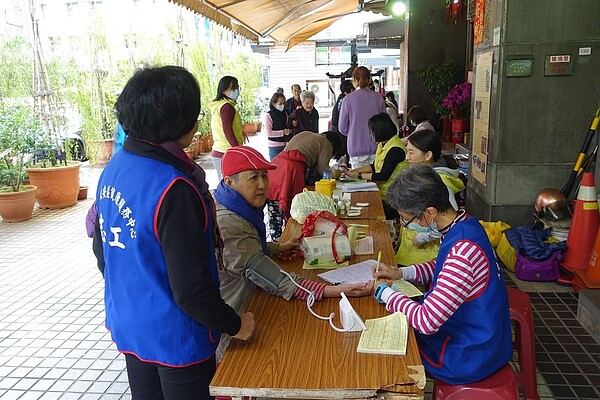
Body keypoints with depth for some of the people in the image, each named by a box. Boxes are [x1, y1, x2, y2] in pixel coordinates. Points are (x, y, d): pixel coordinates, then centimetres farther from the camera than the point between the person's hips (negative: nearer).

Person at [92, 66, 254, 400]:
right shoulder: (173, 188, -28)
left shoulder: (113, 169, -3)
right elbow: (190, 287, -25)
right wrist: (235, 325, -10)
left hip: (127, 325, 8)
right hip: (174, 338, -7)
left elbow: (103, 250, 9)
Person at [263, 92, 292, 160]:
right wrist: (283, 132, -17)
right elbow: (268, 133, -14)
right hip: (274, 147, -5)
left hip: (285, 145, 5)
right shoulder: (268, 115, -8)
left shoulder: (285, 114, 8)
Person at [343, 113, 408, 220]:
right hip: (381, 189, 9)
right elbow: (374, 166, 14)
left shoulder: (395, 149, -21)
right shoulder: (382, 144, 9)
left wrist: (358, 175, -14)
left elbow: (383, 176, -22)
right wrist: (353, 171, 1)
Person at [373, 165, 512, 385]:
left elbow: (426, 322, -32)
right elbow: (442, 268, 14)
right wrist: (400, 273, 2)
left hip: (470, 356, -8)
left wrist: (384, 292, -17)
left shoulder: (462, 251, -36)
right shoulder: (464, 222, -6)